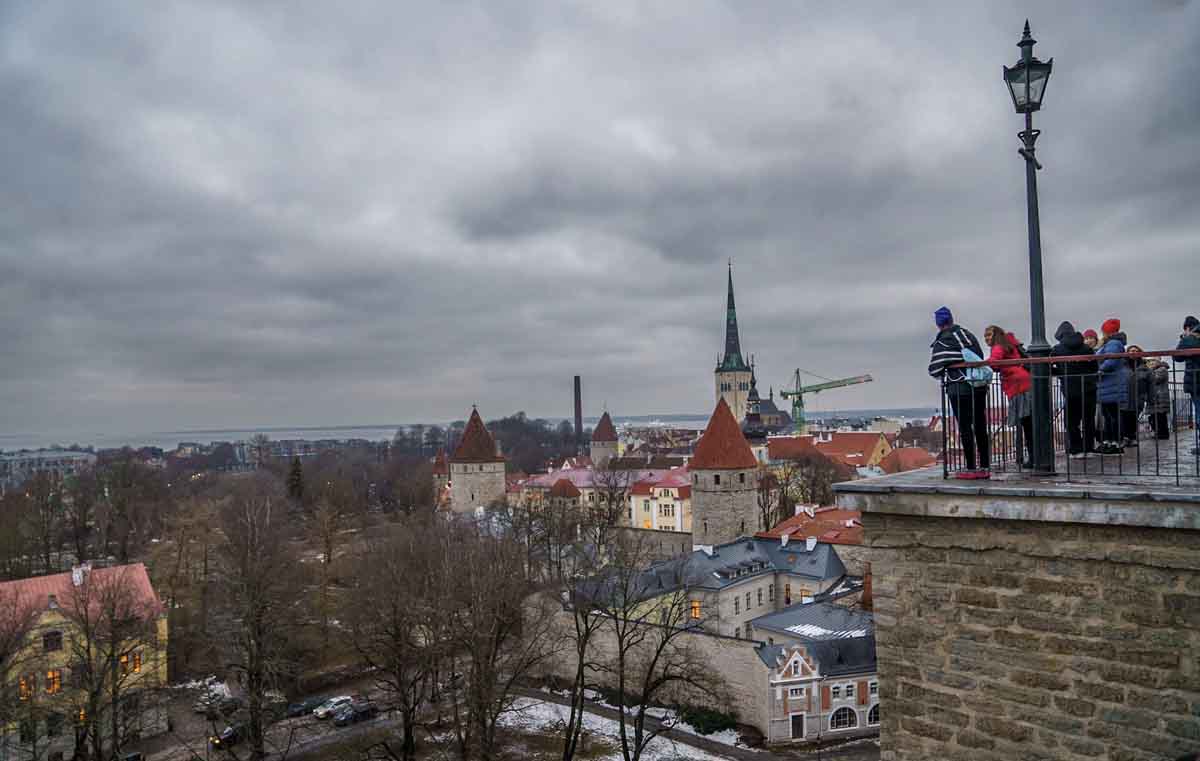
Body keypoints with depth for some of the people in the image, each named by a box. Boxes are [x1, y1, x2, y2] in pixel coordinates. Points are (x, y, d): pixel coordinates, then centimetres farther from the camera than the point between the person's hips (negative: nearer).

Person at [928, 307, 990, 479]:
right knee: (980, 427, 12)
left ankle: (971, 469, 1)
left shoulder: (941, 343, -10)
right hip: (979, 386, 6)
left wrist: (943, 375, 6)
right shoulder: (968, 334, 8)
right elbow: (981, 357, 12)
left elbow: (934, 369, -14)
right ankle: (985, 467, 16)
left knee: (965, 428, 0)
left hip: (959, 389, -6)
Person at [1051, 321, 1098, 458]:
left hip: (1070, 391, -2)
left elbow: (1050, 369, -5)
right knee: (1089, 419, 11)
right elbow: (1095, 368, 6)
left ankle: (1075, 450, 4)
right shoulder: (1087, 348, 2)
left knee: (1072, 421, 6)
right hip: (1088, 389, 2)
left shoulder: (1057, 350, -5)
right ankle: (1088, 448, 14)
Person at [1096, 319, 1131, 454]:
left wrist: (1101, 369, -15)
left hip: (1113, 386, -11)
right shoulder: (1110, 343, 18)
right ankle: (1107, 442, 20)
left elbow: (1111, 362, -27)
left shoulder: (1113, 344, -16)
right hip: (1108, 386, 11)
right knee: (1108, 414, 14)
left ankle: (1117, 443, -5)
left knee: (1113, 414, -7)